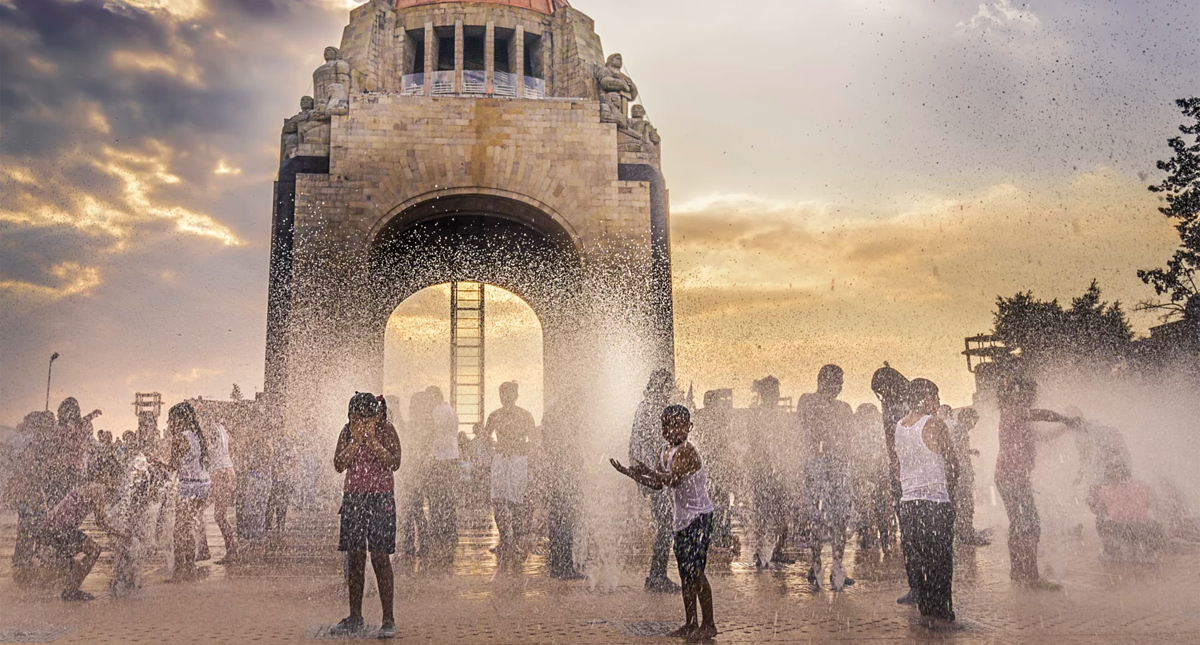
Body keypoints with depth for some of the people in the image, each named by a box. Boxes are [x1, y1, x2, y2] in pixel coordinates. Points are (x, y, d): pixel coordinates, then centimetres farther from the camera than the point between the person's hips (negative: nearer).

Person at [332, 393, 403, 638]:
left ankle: (388, 619, -2)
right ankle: (355, 618, 16)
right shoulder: (347, 432, 6)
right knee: (354, 557, 5)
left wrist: (372, 441, -19)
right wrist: (356, 441, -13)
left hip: (380, 498, -4)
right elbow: (338, 465, -3)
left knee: (379, 557, -8)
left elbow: (394, 463, -14)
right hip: (353, 497, 4)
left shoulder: (386, 430, -4)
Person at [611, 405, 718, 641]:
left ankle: (709, 624, 1)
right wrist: (630, 473, 2)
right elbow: (658, 484, 10)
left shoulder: (687, 451, -17)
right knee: (685, 572, 11)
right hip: (681, 518, 9)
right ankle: (691, 624, 19)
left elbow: (672, 479, -29)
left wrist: (647, 471, -33)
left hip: (698, 517, -9)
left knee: (695, 570, -8)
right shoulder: (664, 452, 9)